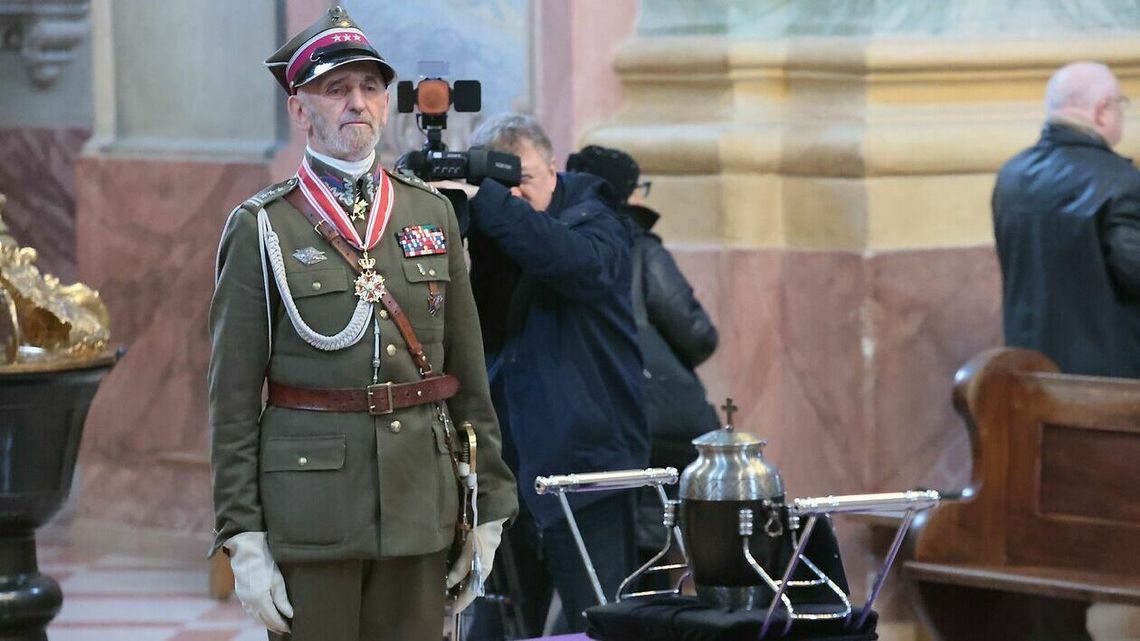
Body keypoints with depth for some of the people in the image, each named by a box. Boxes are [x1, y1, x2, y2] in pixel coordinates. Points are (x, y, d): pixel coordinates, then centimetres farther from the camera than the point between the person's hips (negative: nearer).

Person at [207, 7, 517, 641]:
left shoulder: (432, 214, 11)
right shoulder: (262, 227, 0)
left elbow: (470, 376, 13)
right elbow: (233, 398, -3)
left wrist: (488, 511, 9)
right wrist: (244, 540, -8)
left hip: (420, 513, 3)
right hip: (310, 511, -3)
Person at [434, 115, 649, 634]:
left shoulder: (596, 225, -2)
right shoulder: (482, 237, 10)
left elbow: (574, 259, -26)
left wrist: (483, 199, -31)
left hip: (583, 465, -5)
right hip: (504, 467, 5)